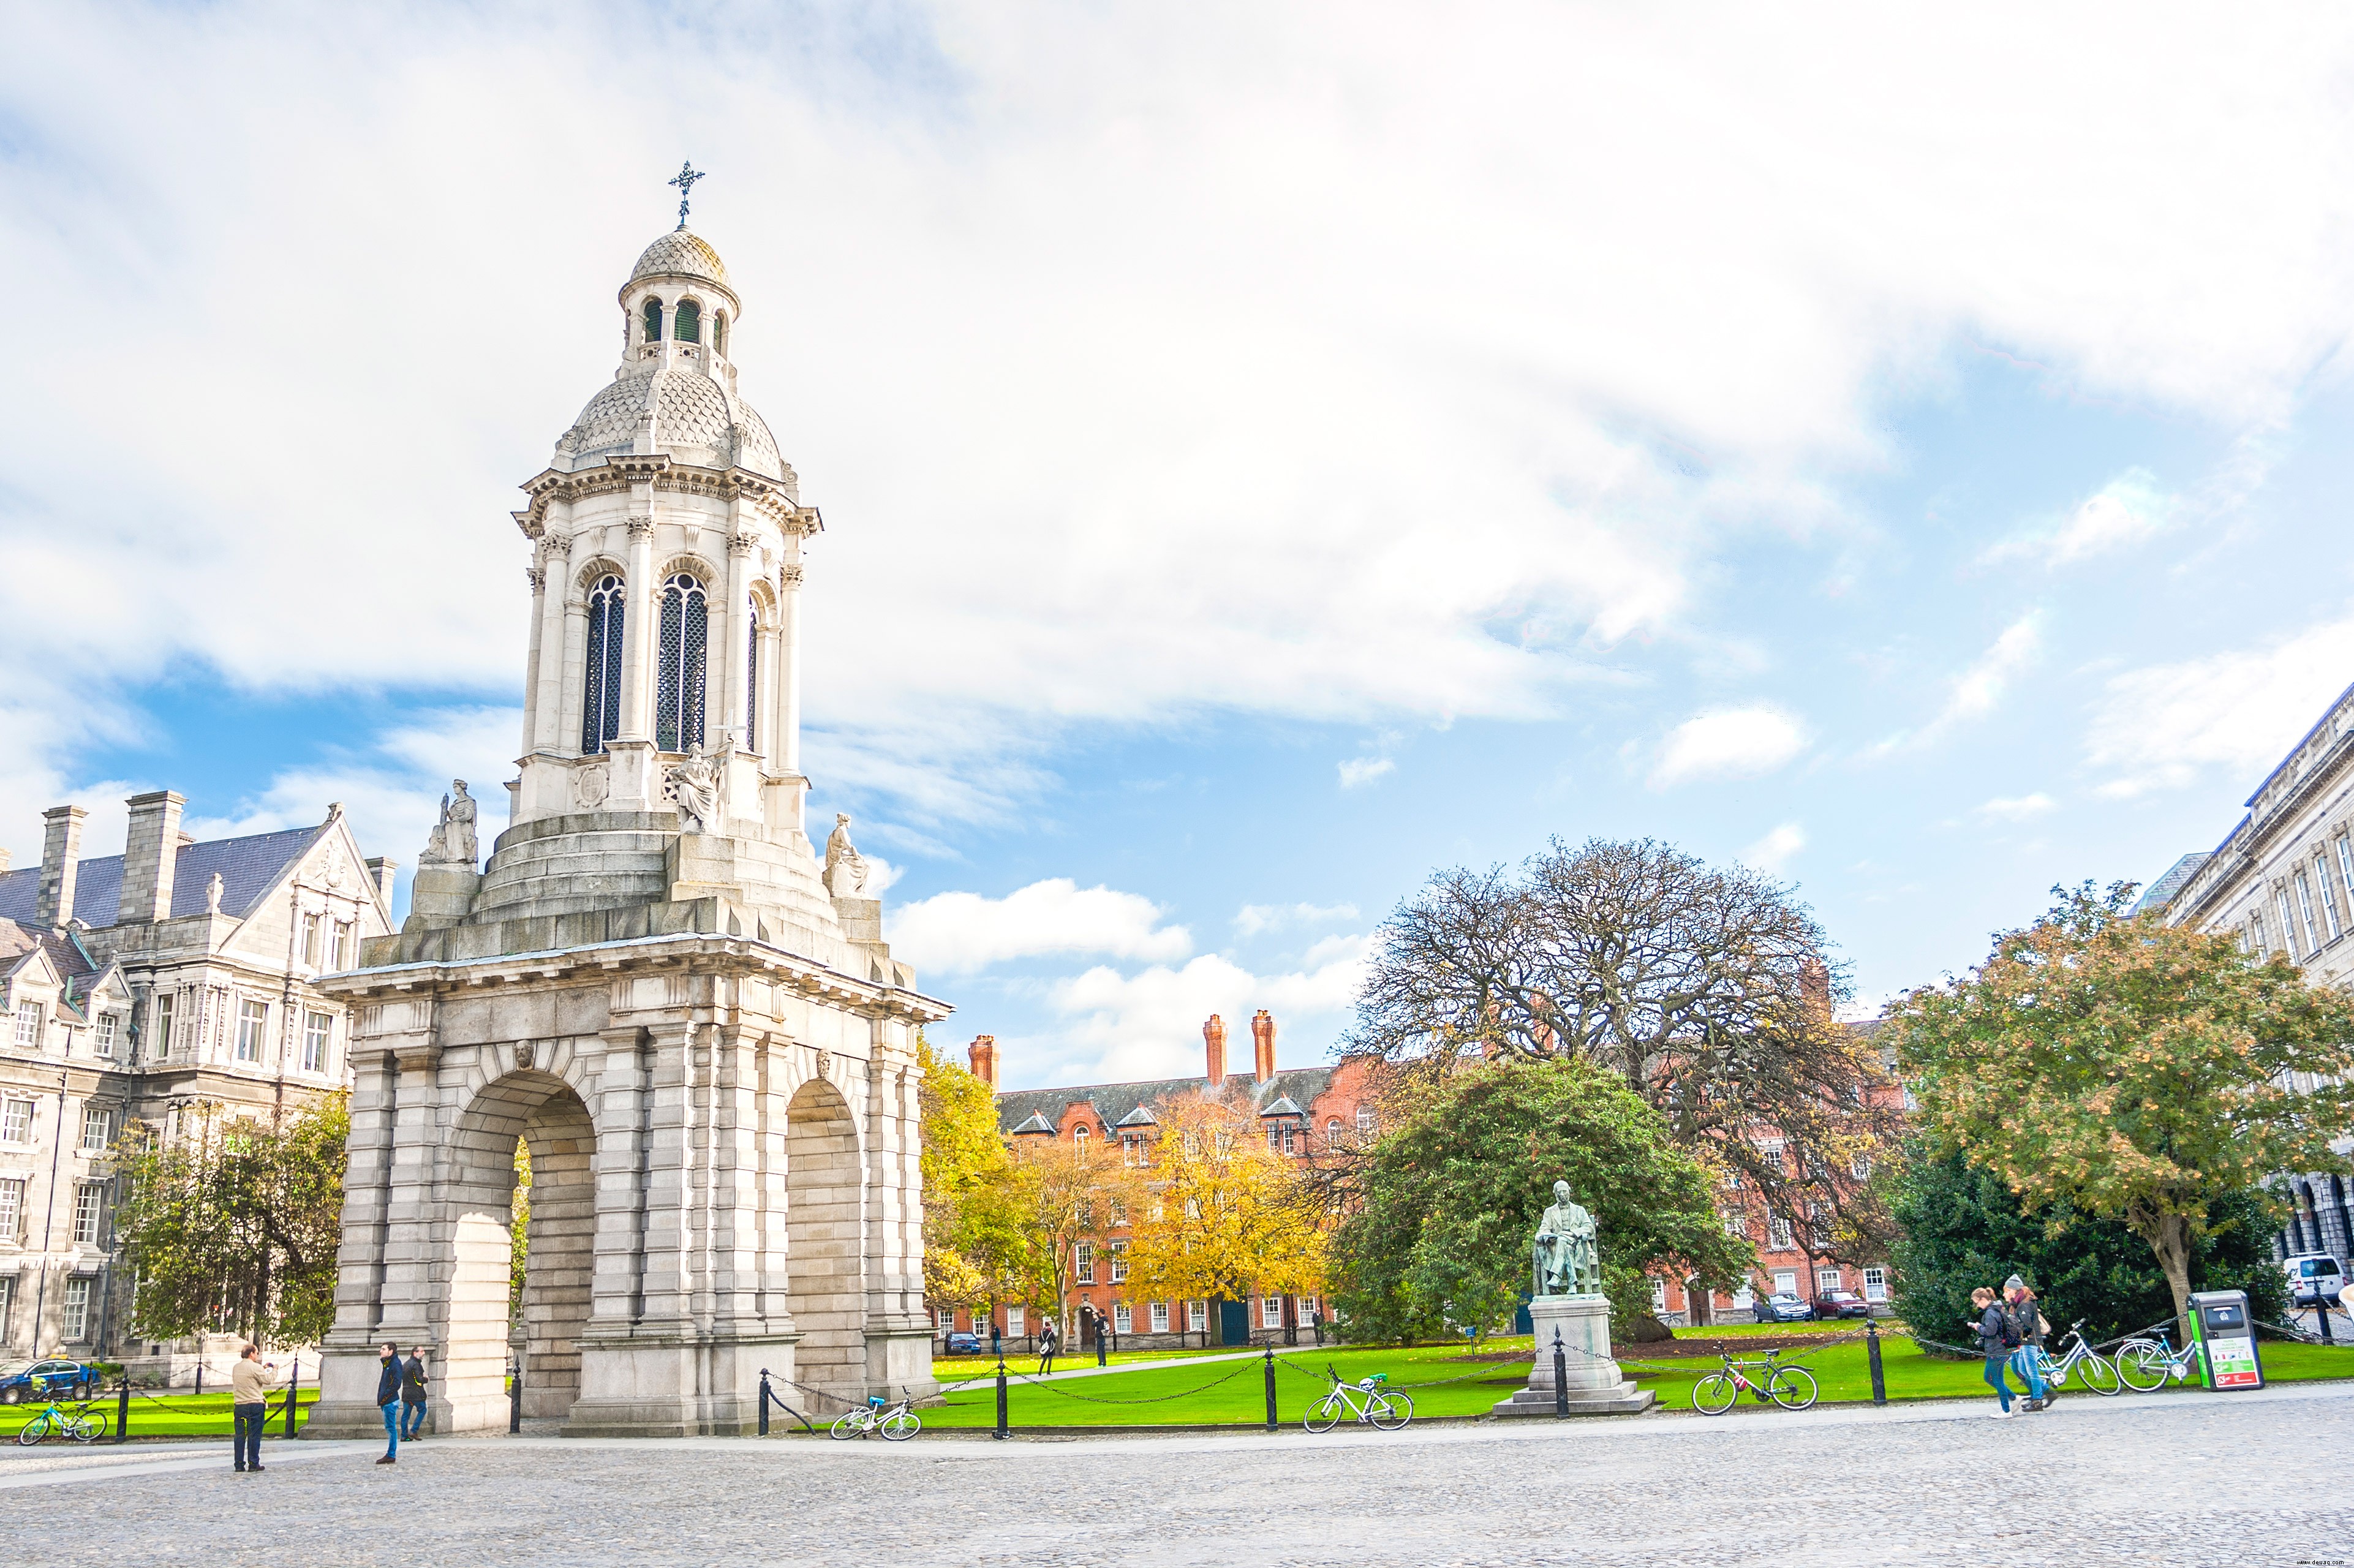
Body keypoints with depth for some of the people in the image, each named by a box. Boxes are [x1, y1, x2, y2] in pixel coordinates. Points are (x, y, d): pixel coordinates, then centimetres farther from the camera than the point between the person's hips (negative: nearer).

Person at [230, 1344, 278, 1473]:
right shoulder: (255, 1367, -11)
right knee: (254, 1435, 0)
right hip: (255, 1405, -6)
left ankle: (239, 1464, 9)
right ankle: (253, 1464, 1)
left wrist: (263, 1368, 25)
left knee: (240, 1435, 9)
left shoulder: (236, 1368, 11)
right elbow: (268, 1380, -12)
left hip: (239, 1405, 6)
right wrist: (274, 1370, 4)